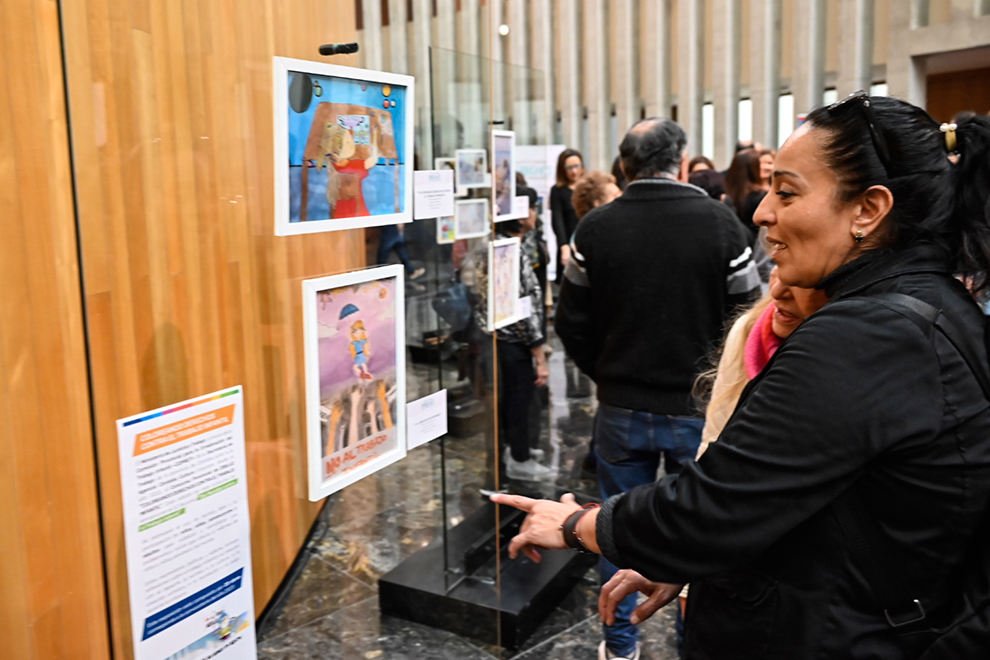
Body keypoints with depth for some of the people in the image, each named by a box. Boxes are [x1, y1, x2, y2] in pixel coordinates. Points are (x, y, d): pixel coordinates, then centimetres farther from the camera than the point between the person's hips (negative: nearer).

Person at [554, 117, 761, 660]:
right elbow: (747, 314, -5)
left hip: (621, 407, 2)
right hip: (699, 409, -1)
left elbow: (572, 322, -2)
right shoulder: (719, 222, -10)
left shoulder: (595, 227, -6)